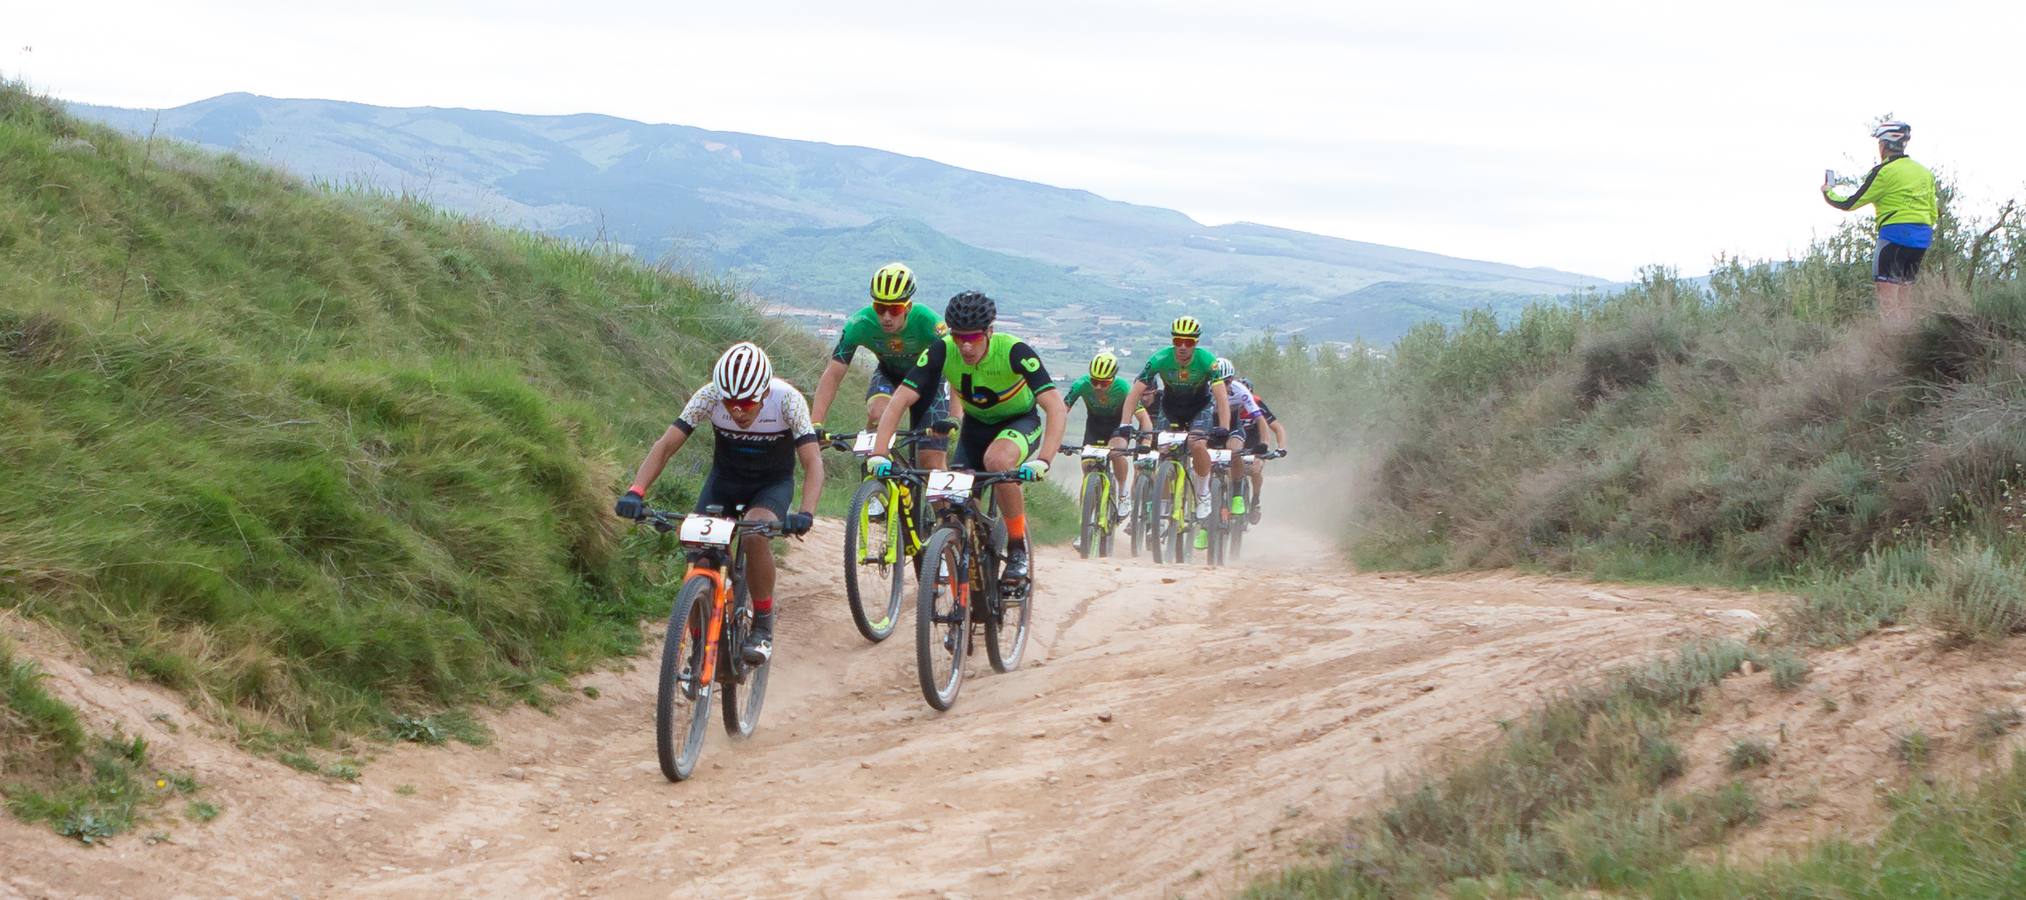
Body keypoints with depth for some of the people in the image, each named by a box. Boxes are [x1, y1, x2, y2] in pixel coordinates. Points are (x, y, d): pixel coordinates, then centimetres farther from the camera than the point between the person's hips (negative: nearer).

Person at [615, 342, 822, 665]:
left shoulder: (787, 400, -28)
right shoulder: (710, 397, -24)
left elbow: (813, 462, -33)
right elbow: (665, 446, -24)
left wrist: (805, 513, -51)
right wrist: (635, 492, -39)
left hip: (773, 483, -2)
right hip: (724, 479, 2)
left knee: (755, 534, -33)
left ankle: (763, 626, -15)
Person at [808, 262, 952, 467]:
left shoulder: (929, 323, -35)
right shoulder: (860, 324, -30)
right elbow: (832, 375, -28)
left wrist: (953, 418, -54)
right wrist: (816, 425, -39)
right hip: (889, 374, 1)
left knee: (932, 462, -10)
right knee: (878, 413, -33)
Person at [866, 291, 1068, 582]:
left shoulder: (1014, 351, -32)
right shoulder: (942, 352, -24)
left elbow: (1057, 408, -38)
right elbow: (899, 401, -25)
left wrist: (1042, 460, -52)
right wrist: (879, 454, -37)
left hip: (1021, 422, -4)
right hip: (976, 425, 4)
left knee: (997, 459, -36)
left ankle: (1018, 546, -18)